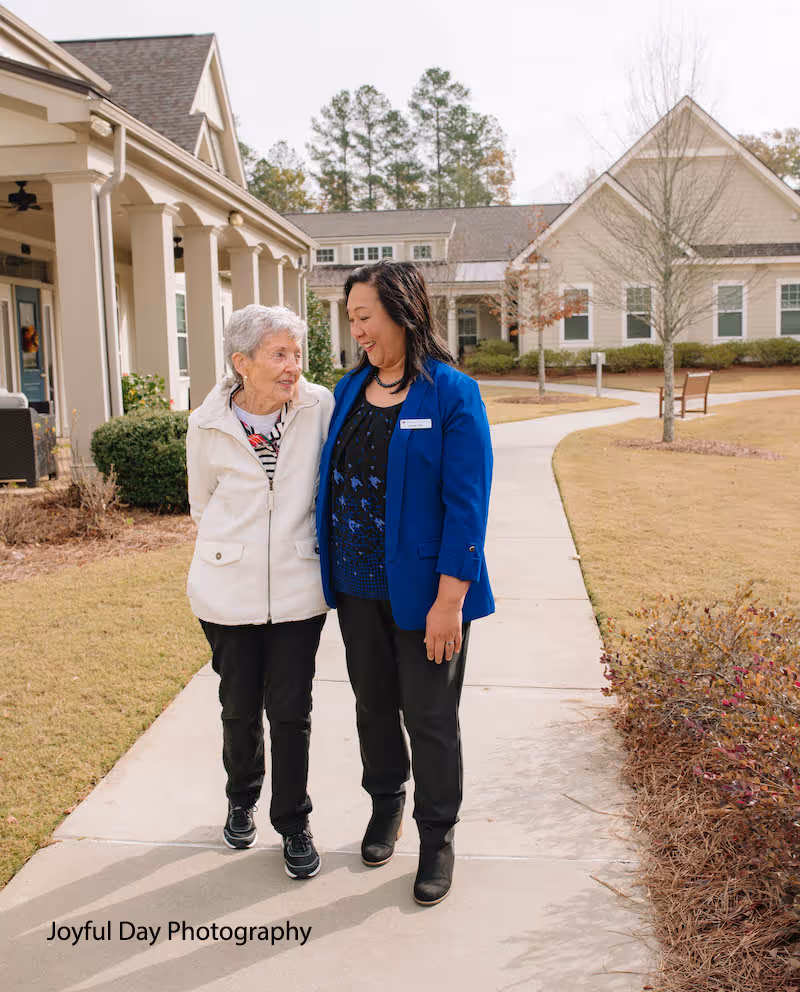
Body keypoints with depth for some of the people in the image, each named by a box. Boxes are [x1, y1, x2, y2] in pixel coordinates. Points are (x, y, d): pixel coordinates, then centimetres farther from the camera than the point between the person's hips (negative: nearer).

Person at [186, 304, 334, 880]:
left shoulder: (320, 407, -9)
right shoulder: (209, 425, -6)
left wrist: (304, 542, 8)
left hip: (298, 590, -1)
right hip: (229, 592, 1)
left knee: (291, 711, 6)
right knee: (240, 707, 15)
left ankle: (294, 823, 26)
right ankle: (242, 800, 42)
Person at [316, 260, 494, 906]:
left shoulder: (452, 394, -13)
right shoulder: (350, 390, 6)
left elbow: (467, 505, -16)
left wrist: (450, 599, -19)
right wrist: (331, 572, 10)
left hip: (423, 589, -5)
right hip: (357, 586, 6)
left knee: (430, 718, 8)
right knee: (373, 705, 19)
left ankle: (438, 839, 28)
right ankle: (385, 805, 42)